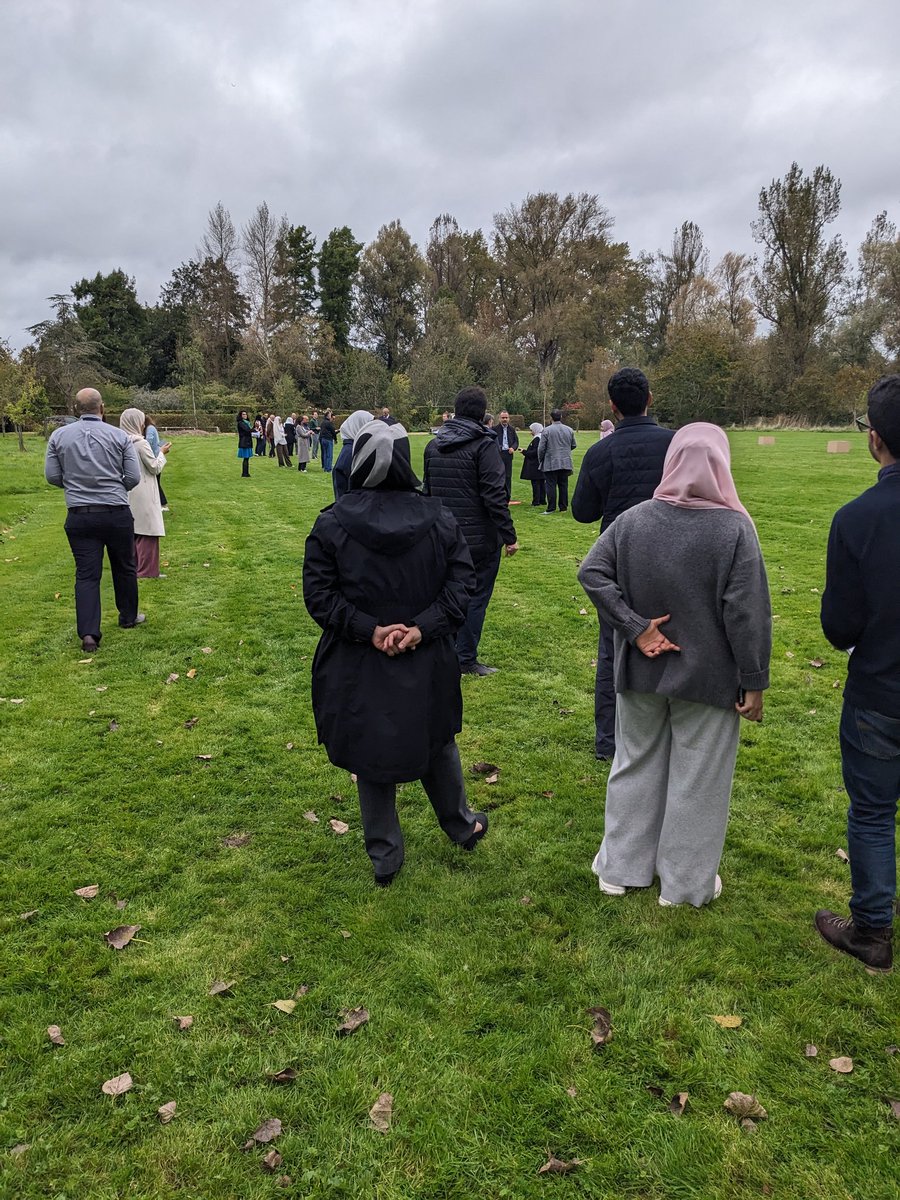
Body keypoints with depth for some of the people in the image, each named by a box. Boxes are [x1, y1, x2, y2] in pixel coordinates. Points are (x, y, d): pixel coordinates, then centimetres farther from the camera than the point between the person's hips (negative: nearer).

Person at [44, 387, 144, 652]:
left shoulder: (59, 435, 0)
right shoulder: (119, 436, -4)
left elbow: (52, 476, 2)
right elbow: (134, 477, -4)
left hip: (79, 517, 1)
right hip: (117, 514, -1)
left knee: (86, 574, 3)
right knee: (124, 568, 17)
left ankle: (88, 633, -6)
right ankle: (129, 617, 33)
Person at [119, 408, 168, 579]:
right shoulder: (141, 443, -16)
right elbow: (155, 468, -10)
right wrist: (162, 453, 5)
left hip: (128, 494, 8)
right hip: (143, 495, -8)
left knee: (133, 531, 15)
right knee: (147, 532, -2)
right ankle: (147, 571, 0)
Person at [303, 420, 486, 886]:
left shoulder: (332, 523, -10)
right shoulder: (439, 518, -6)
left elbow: (318, 594, -13)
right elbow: (461, 581, -9)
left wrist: (369, 630, -16)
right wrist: (423, 627, -15)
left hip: (359, 669, -1)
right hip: (428, 663, 2)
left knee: (371, 755, 14)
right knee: (437, 741, 24)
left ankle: (385, 858, 28)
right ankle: (461, 826, 44)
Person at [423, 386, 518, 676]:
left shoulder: (433, 445, 8)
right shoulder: (483, 445, -13)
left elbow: (428, 491, 16)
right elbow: (494, 496, -18)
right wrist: (509, 535, -13)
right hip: (480, 538, -6)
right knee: (476, 596, 4)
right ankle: (466, 659, 10)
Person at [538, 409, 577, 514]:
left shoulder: (547, 430, -9)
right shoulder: (569, 430, 5)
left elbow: (541, 448, -7)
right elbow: (573, 445, 15)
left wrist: (540, 461, 7)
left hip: (550, 463, -4)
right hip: (565, 463, 4)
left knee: (551, 486, -2)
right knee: (563, 485, 9)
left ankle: (551, 508, -2)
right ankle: (563, 507, 12)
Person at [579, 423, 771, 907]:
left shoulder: (634, 519, -6)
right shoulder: (735, 528, -15)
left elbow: (591, 572, -12)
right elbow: (747, 611, -15)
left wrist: (635, 628, -12)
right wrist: (754, 682, -7)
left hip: (642, 671, 3)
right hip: (707, 677, -3)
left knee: (636, 765, 19)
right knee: (697, 777, 13)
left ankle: (621, 867, 32)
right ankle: (686, 882, 28)